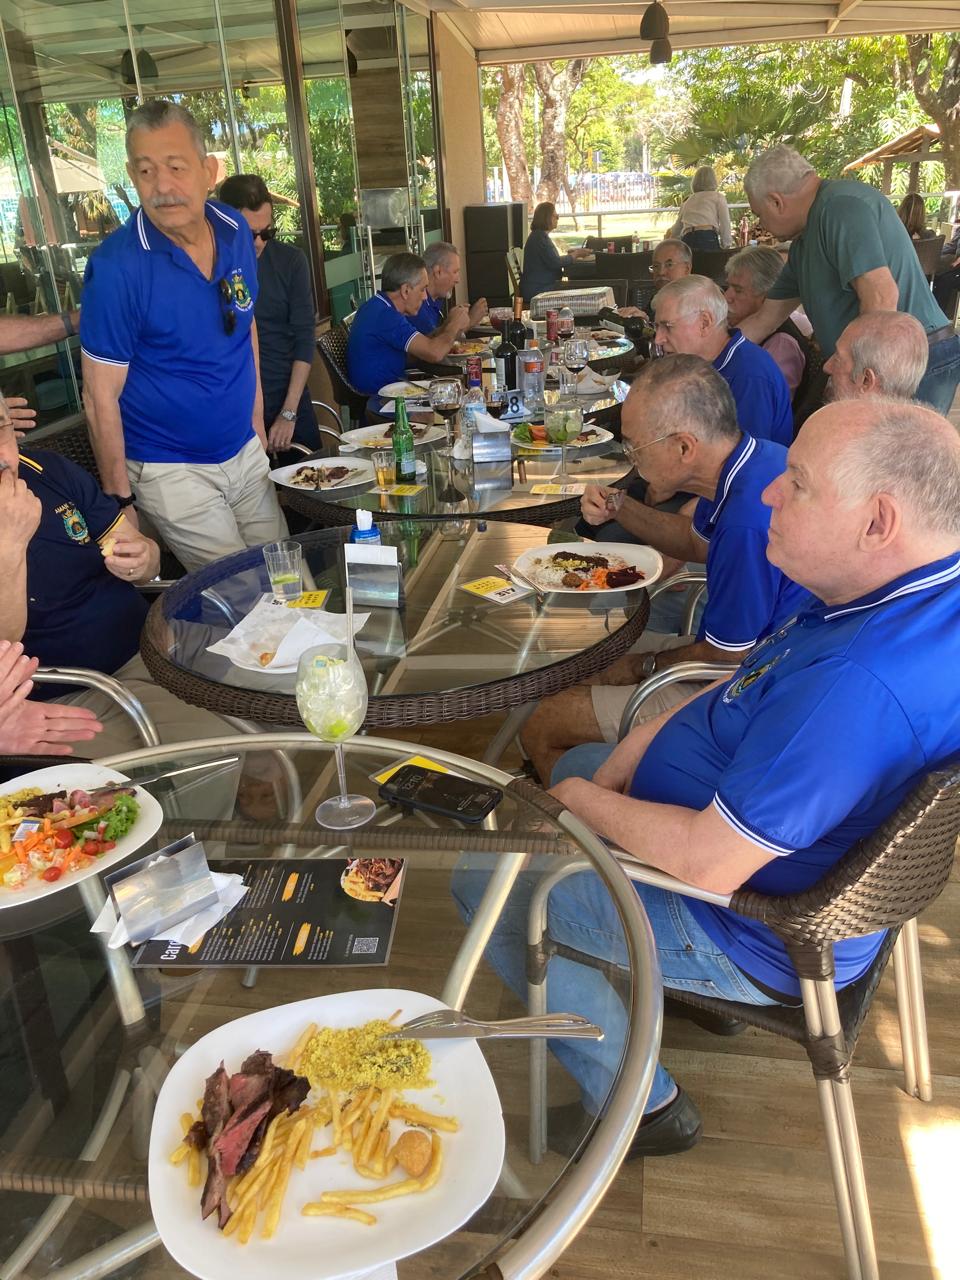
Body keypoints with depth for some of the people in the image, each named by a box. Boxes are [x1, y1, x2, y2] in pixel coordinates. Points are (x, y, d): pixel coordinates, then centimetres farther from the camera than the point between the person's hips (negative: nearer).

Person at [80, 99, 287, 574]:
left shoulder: (236, 231, -4)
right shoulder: (116, 266, -20)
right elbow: (101, 395, -15)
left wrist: (257, 417, 12)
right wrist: (119, 500, -12)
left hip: (246, 451, 6)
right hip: (172, 473, -5)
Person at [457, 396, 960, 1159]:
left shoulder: (859, 686, -39)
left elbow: (706, 862, -34)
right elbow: (733, 694, 2)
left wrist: (584, 801, -16)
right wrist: (608, 776, -7)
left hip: (759, 940, -10)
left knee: (484, 881, -3)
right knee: (577, 761, 25)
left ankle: (640, 1103, 12)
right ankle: (684, 986, 33)